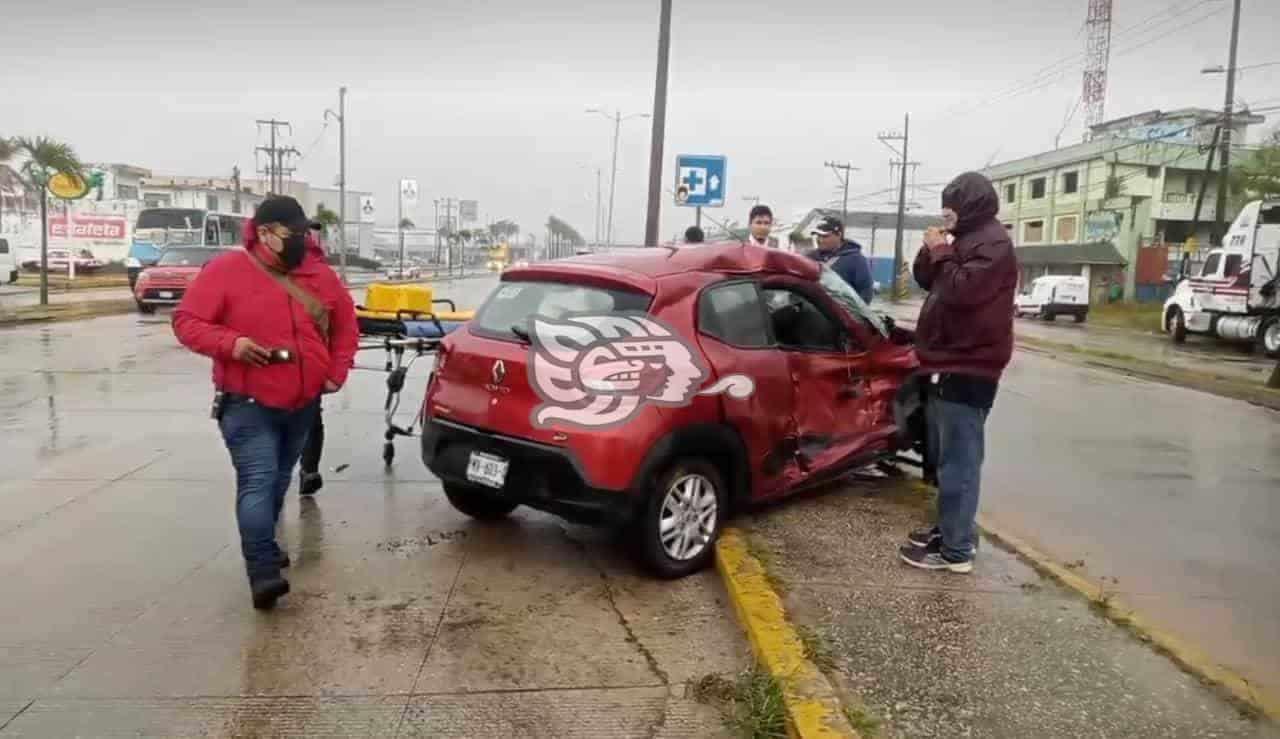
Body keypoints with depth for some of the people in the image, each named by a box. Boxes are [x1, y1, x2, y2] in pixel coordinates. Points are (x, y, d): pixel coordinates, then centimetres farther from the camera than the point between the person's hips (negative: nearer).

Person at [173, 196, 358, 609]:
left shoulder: (320, 275, 4)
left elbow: (346, 325, 16)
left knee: (279, 481, 18)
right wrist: (230, 343, -24)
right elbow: (186, 321, -7)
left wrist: (337, 371, 5)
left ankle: (264, 549, 35)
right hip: (248, 404, -5)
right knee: (257, 483, -14)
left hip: (302, 404, 5)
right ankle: (263, 571, -16)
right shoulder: (226, 270, -8)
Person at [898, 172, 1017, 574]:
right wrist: (932, 250, 2)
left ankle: (956, 549, -4)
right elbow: (926, 280, 19)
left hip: (967, 368, -10)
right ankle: (950, 528, 27)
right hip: (948, 364, 10)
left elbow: (963, 290, -23)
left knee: (959, 459, -8)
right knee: (947, 456, 16)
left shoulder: (993, 242, -11)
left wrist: (942, 253, -10)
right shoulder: (967, 239, 19)